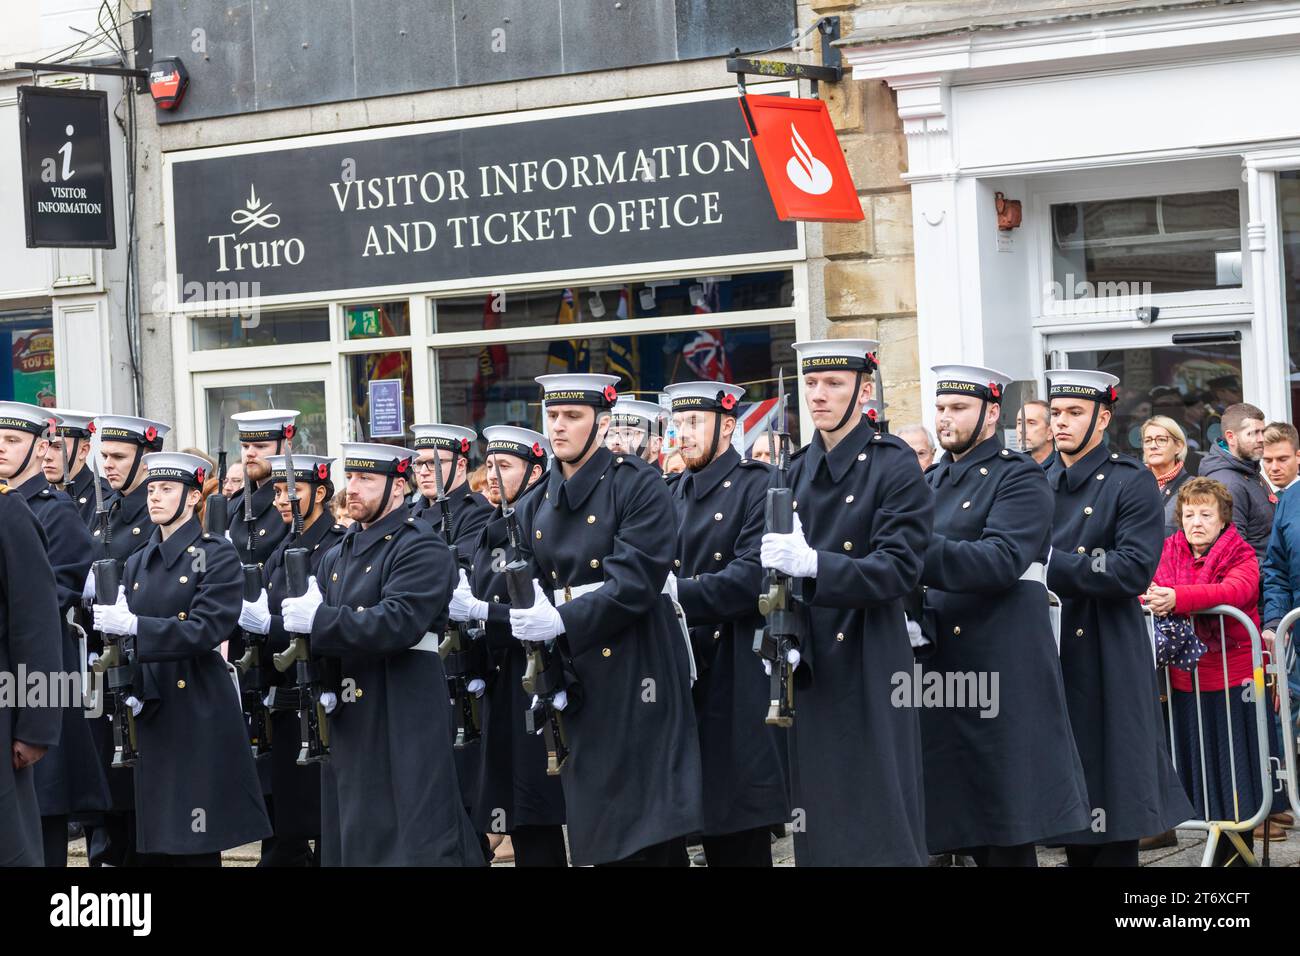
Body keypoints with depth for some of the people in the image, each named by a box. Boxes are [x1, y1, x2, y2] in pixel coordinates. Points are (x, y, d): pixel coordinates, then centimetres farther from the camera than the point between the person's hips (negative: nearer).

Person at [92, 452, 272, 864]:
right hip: (149, 714, 6)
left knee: (195, 847, -5)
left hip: (199, 717, -6)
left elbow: (206, 630, -15)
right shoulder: (138, 563, 15)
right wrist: (128, 692, -3)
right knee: (150, 846, 4)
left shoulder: (216, 555, -4)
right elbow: (128, 639, 15)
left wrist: (133, 625, -23)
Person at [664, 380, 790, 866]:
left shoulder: (759, 487, -6)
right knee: (708, 823, 8)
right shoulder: (678, 495, 17)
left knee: (743, 838, -4)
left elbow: (750, 578, -18)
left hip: (740, 682, -7)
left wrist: (671, 594, -24)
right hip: (687, 675, 7)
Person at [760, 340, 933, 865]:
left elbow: (899, 569, -15)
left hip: (870, 674, -5)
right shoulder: (798, 470, 12)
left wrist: (813, 564, -27)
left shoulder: (895, 465, -6)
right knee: (820, 825, 7)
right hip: (810, 669, 6)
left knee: (879, 826, -4)